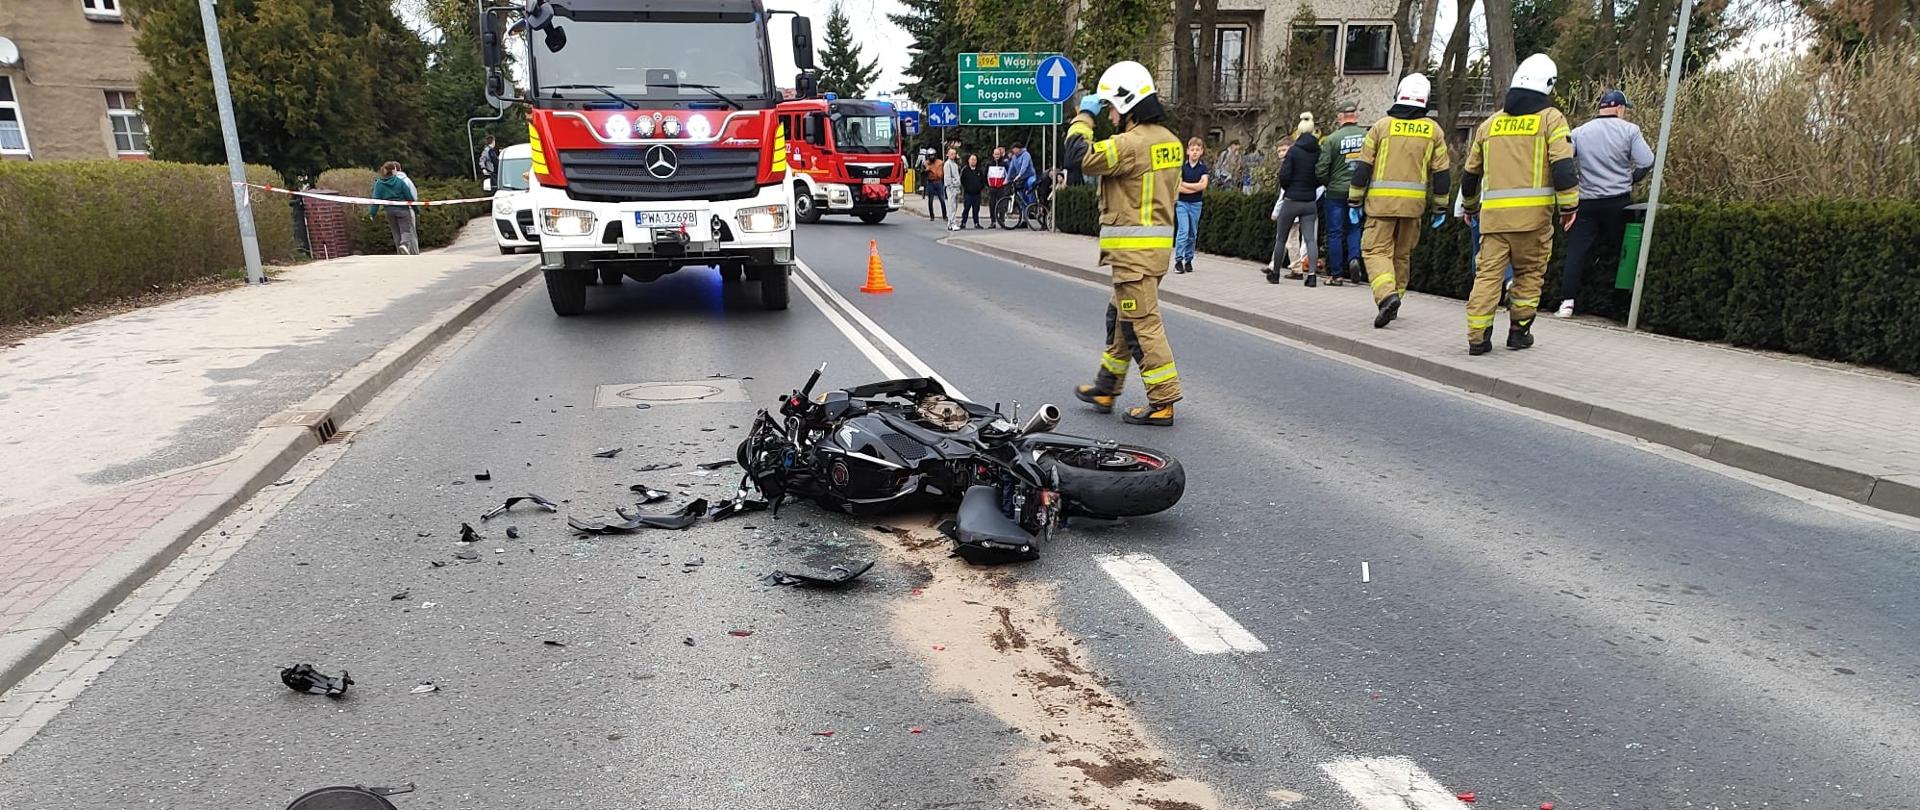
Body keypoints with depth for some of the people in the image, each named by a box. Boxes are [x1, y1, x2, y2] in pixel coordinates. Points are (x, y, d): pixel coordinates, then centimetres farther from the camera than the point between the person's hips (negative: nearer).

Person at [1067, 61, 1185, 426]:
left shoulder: (1131, 143, -17)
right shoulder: (1170, 140, 13)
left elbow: (1080, 156, -18)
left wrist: (1084, 116, -4)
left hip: (1134, 248, -10)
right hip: (1158, 242, 10)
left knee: (1142, 323, -5)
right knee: (1120, 317, 19)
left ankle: (1163, 402, -2)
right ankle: (1105, 388, 31)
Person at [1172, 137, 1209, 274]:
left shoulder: (1203, 168, 3)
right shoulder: (1181, 167, -2)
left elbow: (1203, 185, -12)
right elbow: (1178, 187, -12)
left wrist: (1184, 184, -11)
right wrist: (1196, 187, -11)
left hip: (1196, 204, 3)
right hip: (1182, 203, -3)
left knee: (1193, 233, 8)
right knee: (1183, 230, -13)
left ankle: (1188, 260, 17)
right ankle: (1178, 260, -11)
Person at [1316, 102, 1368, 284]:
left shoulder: (1331, 139, -10)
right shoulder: (1368, 136, -4)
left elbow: (1321, 170, -11)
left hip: (1336, 192, -2)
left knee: (1335, 233, 6)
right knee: (1355, 228, 19)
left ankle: (1336, 275, 9)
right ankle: (1354, 257, -5)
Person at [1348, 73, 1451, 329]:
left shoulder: (1382, 126, 1)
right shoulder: (1433, 130, 6)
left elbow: (1362, 166, -1)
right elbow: (1441, 173, 7)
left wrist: (1355, 201, 6)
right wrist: (1439, 207, 15)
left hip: (1381, 200, -3)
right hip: (1414, 202, 3)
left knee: (1376, 250, -2)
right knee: (1402, 254, 16)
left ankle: (1387, 295, -25)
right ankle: (1393, 300, 24)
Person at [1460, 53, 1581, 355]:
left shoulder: (1490, 123, 16)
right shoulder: (1551, 118, 3)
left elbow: (1471, 172, 23)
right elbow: (1563, 166, -8)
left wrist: (1470, 206, 37)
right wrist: (1569, 206, -2)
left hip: (1493, 212, 3)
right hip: (1533, 212, -3)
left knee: (1488, 272, 2)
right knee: (1529, 272, 11)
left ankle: (1477, 337, -4)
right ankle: (1519, 331, 17)